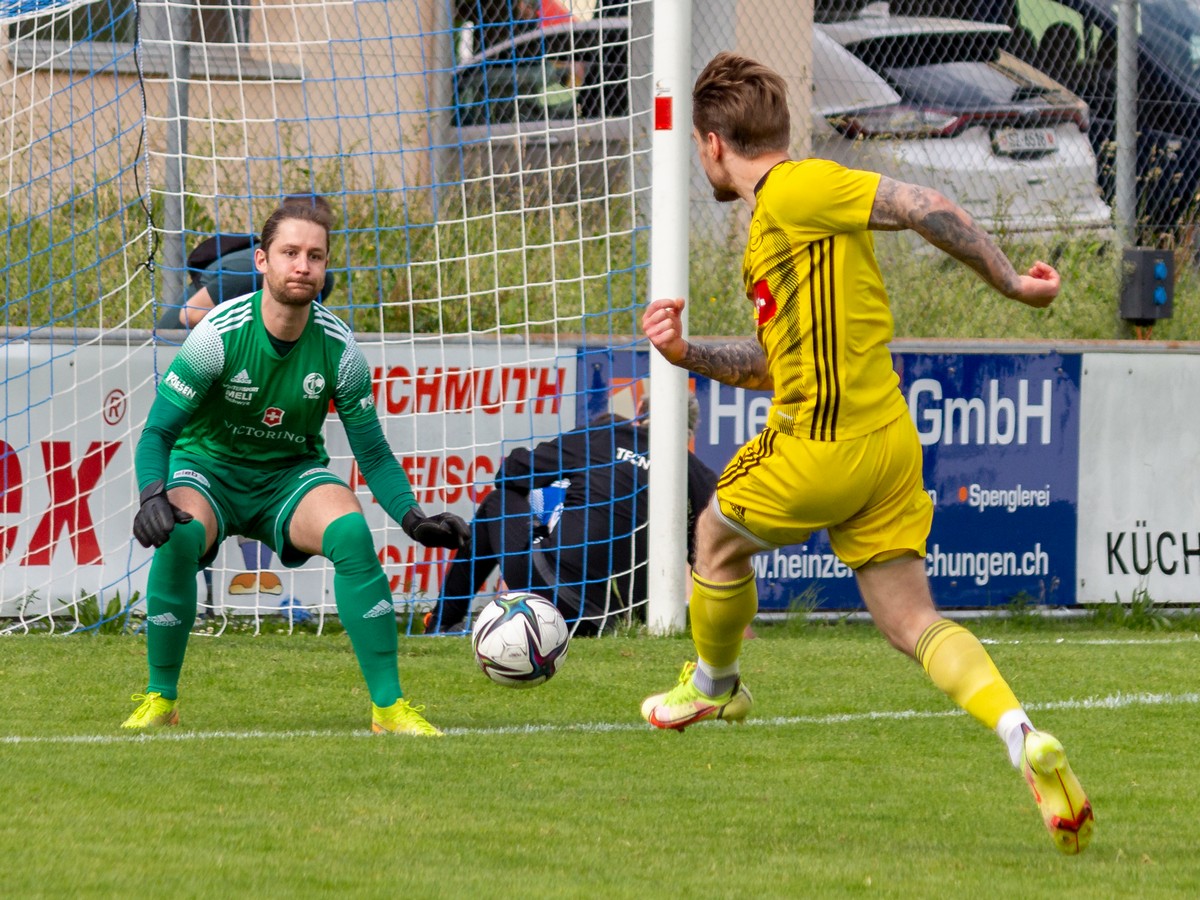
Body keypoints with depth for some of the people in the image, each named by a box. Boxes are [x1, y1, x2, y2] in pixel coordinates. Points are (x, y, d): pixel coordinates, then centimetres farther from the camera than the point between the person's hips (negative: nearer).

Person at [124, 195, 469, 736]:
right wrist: (152, 495, -36)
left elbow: (373, 454, -3)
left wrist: (414, 519, -19)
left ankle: (389, 706, -22)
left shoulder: (338, 347, -12)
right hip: (208, 468, -2)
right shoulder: (219, 333, -20)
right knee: (178, 536, -35)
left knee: (351, 532, -30)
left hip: (291, 475, 2)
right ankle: (160, 698, -14)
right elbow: (157, 433, -15)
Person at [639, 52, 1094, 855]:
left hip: (823, 445, -9)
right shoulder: (776, 220, 21)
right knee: (912, 621, 3)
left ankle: (713, 687, 41)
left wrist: (1010, 283, -10)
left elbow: (927, 209, -15)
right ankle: (1022, 736, -18)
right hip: (885, 439, 9)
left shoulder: (798, 189, -10)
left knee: (718, 536, 20)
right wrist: (687, 353, 15)